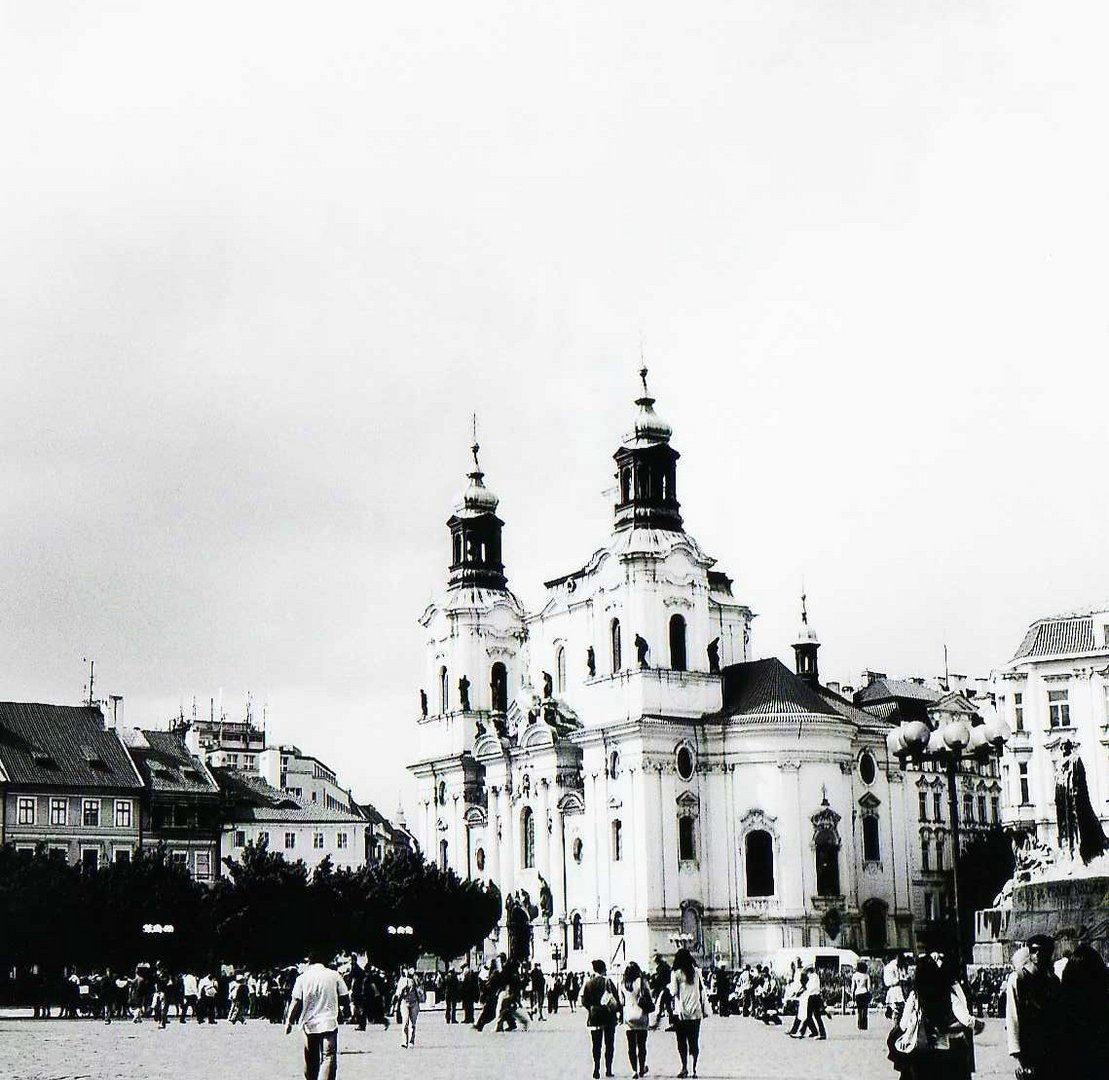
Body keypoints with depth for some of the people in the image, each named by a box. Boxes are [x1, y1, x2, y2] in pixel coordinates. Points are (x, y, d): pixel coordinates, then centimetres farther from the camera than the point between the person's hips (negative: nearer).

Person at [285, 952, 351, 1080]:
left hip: (309, 1025, 2)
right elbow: (345, 999, 3)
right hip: (329, 1024, -2)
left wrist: (289, 1022, 6)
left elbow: (295, 1002, -3)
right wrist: (342, 1009, 23)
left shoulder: (302, 977, 1)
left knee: (311, 1061, 15)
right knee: (329, 1057, -8)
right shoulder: (334, 976, 0)